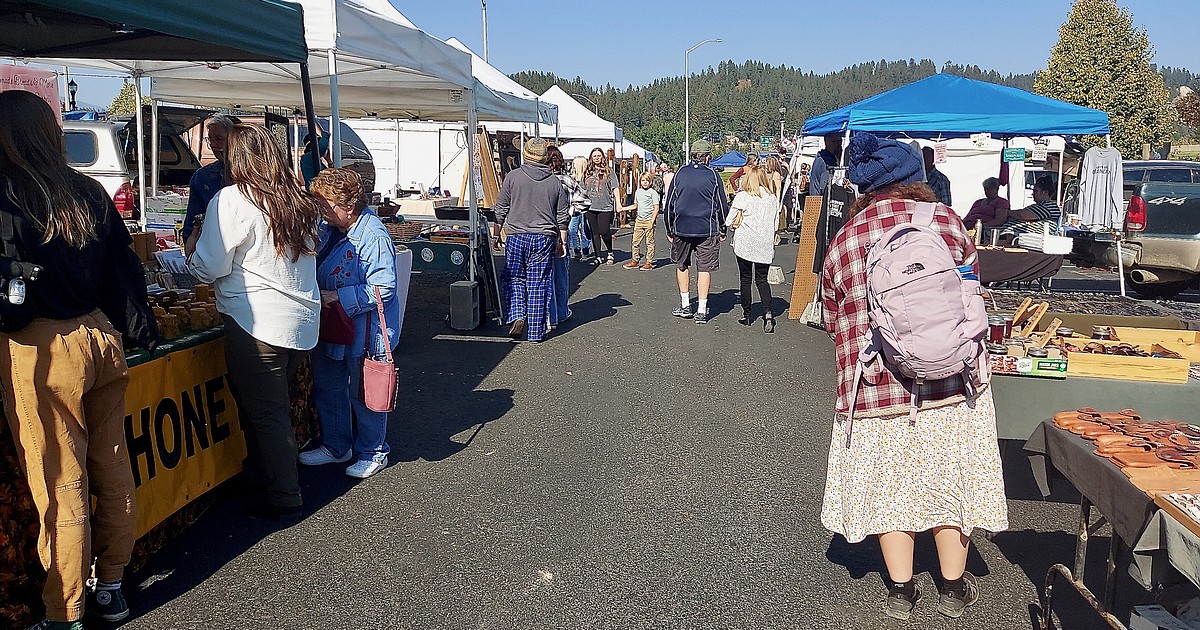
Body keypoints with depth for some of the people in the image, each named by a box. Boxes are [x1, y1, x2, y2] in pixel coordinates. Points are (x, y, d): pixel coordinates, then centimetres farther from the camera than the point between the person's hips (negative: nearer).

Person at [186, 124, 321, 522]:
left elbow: (209, 269, -9)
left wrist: (194, 246, 12)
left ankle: (282, 502, 12)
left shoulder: (232, 201, -10)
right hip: (302, 322, 7)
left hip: (257, 323, -7)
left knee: (263, 414, 4)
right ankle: (263, 481, 31)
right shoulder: (301, 202, 9)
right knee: (275, 409, 19)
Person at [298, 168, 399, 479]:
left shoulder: (374, 238, -23)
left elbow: (383, 290, -26)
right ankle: (336, 447, 38)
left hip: (364, 332, -9)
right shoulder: (329, 230, 4)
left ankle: (373, 452, 25)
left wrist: (337, 296, -25)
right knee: (327, 388, 20)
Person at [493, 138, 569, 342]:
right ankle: (536, 331, 9)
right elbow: (563, 216, 9)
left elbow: (500, 211, 3)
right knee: (538, 283, 5)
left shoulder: (513, 177, -2)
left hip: (516, 237, -1)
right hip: (544, 238, 1)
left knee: (515, 279, 13)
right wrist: (562, 242, 17)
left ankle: (517, 315, -8)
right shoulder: (555, 181, 5)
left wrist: (502, 232, 16)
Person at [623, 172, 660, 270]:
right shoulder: (638, 192, 13)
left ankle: (649, 262, 6)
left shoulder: (653, 192, -5)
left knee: (649, 243, 1)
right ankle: (635, 260, 15)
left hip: (649, 221, -6)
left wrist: (652, 221, -15)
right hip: (639, 220, 6)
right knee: (635, 242, 6)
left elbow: (656, 208, -9)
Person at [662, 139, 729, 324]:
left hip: (681, 228, 2)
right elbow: (722, 205, 2)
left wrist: (669, 230, 14)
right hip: (707, 229, -2)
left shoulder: (680, 173, 2)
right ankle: (701, 311, 3)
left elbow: (669, 204, 5)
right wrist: (722, 230, 13)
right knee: (704, 268, 4)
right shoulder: (713, 175, -3)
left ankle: (685, 305, 21)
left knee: (681, 265, 18)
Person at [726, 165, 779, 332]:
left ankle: (747, 315, 13)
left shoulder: (742, 197, -8)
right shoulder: (772, 197, 2)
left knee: (746, 279, 9)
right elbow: (774, 221, 9)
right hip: (765, 244, 3)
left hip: (745, 243, -2)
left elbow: (729, 221, -5)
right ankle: (767, 311, -10)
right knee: (762, 279, 10)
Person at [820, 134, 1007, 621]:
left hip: (875, 387, 1)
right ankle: (954, 587, 28)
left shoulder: (842, 242, 0)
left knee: (888, 483, 13)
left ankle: (900, 591, 23)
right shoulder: (945, 219, -3)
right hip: (950, 379, 0)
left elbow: (833, 321, 8)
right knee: (949, 476, 14)